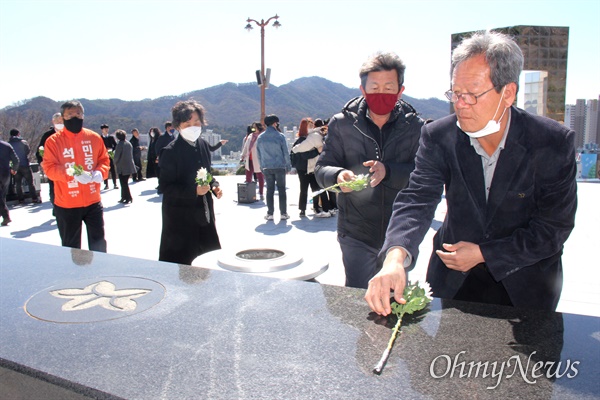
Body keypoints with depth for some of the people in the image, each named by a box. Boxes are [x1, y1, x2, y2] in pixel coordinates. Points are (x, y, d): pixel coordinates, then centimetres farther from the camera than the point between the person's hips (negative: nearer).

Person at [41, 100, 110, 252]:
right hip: (66, 205, -2)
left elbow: (104, 160, 11)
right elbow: (49, 167, -8)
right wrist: (72, 174, -24)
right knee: (71, 246, 10)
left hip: (93, 201, 2)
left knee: (99, 242, 13)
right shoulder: (54, 141, -4)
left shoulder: (94, 138, 4)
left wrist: (99, 173, -11)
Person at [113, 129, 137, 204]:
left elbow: (116, 156, -12)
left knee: (124, 183, 0)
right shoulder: (129, 144, 7)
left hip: (122, 167, -7)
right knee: (124, 183, 16)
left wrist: (115, 163, 6)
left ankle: (128, 198, -1)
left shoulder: (120, 144, -15)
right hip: (129, 166, 7)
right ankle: (124, 197, 22)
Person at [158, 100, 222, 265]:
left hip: (204, 214, 7)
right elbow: (166, 187, -14)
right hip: (180, 219, -6)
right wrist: (193, 191, -25)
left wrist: (214, 186, -1)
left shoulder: (203, 145, 8)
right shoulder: (170, 151, -13)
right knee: (181, 264, 1)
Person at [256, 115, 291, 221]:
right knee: (281, 190, 5)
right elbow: (286, 152, -4)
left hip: (266, 168, 3)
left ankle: (270, 213, 7)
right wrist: (288, 166, 4)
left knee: (269, 190, 8)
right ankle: (283, 213, 6)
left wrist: (262, 166, 16)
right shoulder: (280, 136, -6)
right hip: (280, 167, -3)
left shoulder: (260, 137, 5)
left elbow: (258, 154, 9)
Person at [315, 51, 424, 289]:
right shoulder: (342, 123, -2)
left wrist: (388, 171, -27)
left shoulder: (414, 126, -2)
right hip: (357, 236, -1)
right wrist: (338, 175, -26)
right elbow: (321, 169, -2)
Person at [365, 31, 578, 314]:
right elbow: (417, 199, -24)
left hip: (524, 283, -1)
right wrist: (396, 257, -42)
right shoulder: (438, 136, -14)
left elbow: (555, 226, -14)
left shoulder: (554, 142, -17)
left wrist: (483, 253, -20)